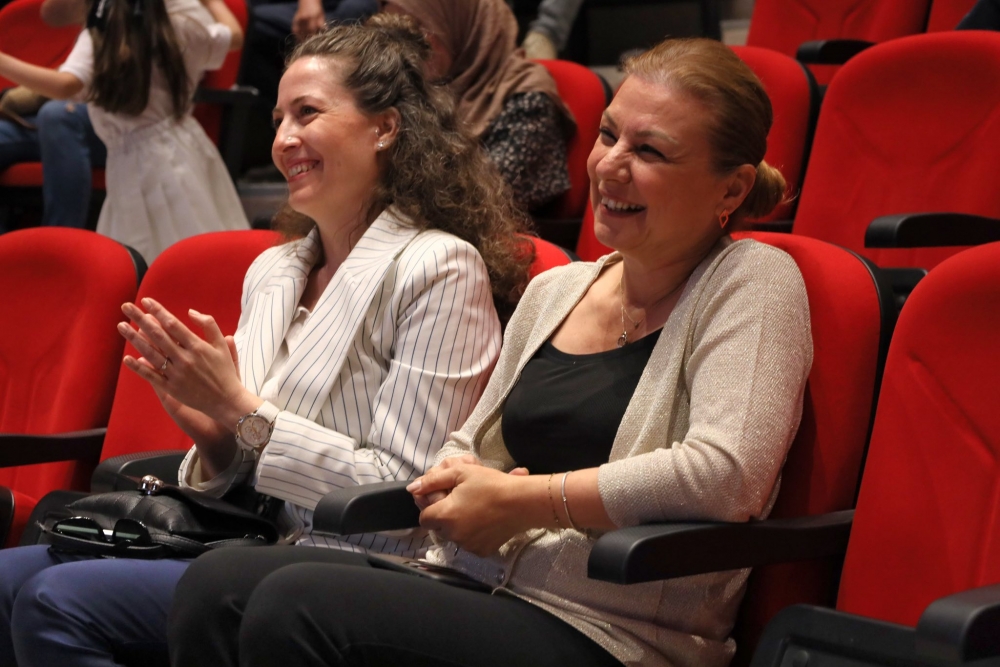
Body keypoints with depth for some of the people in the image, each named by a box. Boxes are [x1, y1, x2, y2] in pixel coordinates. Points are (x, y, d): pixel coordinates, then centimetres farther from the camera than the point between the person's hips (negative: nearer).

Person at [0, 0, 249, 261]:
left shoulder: (96, 38, -14)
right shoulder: (182, 25, 1)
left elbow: (64, 85, -29)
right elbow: (234, 36, 17)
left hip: (137, 163, -5)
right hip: (185, 148, 5)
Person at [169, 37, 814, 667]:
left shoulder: (754, 280, -4)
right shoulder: (555, 290, 17)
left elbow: (726, 474, -20)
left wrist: (521, 500, -12)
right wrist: (452, 481, -2)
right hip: (481, 585, 7)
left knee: (297, 604, -26)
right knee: (216, 581, -16)